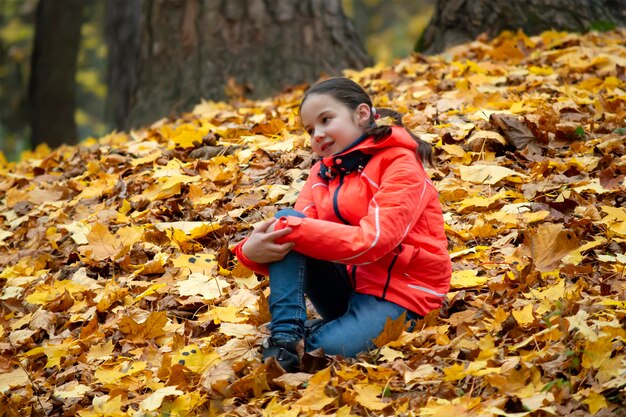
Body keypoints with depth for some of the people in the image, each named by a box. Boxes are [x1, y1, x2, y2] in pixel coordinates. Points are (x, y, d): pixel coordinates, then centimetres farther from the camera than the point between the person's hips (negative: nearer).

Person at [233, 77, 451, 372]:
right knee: (287, 221, -17)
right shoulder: (322, 174, 11)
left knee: (325, 351, -35)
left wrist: (294, 230, -27)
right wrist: (254, 251, -26)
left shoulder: (400, 166, -9)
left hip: (396, 297, -7)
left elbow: (371, 241, -22)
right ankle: (284, 340, -24)